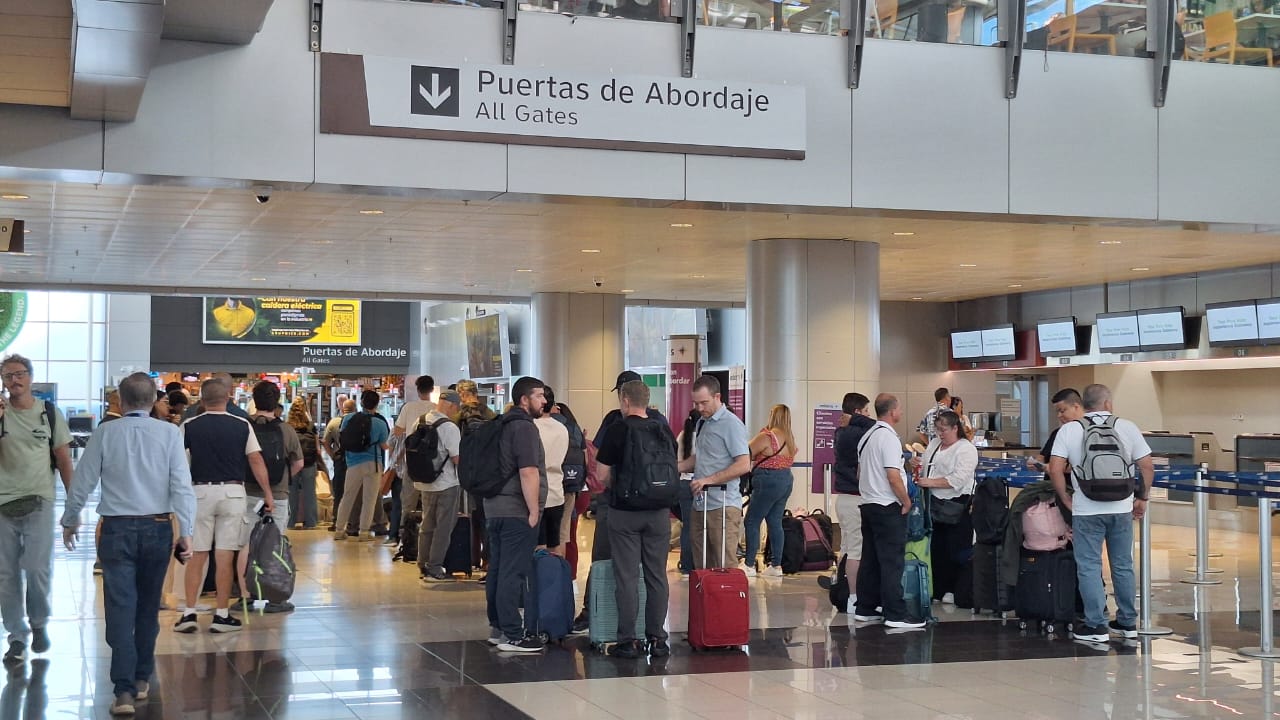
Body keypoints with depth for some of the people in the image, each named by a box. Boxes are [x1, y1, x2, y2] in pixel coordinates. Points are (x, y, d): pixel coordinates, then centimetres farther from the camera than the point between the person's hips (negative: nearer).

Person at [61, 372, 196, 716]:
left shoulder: (105, 433, -2)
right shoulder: (168, 433, -3)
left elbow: (82, 483, 5)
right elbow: (182, 485, -7)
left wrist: (70, 520, 20)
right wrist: (186, 531, -5)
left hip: (117, 530, -1)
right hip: (158, 529, 1)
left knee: (121, 608, -2)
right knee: (148, 607, 15)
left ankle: (124, 690, -10)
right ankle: (142, 680, 26)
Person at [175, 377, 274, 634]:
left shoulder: (189, 426, -1)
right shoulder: (242, 426, -1)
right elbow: (257, 462, -2)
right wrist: (268, 494, 4)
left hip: (201, 491, 0)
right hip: (233, 491, 0)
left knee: (197, 556, 6)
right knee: (225, 557, 3)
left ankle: (189, 613, 4)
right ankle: (222, 615, 6)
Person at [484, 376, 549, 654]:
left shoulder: (503, 425, 17)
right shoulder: (524, 427, -13)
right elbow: (528, 472, -21)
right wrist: (534, 510, -17)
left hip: (495, 507, 10)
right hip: (517, 510, -10)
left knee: (498, 569, 14)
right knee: (513, 573, -8)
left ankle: (497, 627, 22)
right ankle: (513, 635, -6)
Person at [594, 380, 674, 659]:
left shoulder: (617, 430, -7)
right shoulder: (664, 429, 5)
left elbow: (603, 476, -5)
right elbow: (673, 471, 12)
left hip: (625, 512, -3)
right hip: (659, 512, 4)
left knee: (627, 577, 1)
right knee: (657, 576, 8)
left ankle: (627, 640, 2)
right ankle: (657, 638, 11)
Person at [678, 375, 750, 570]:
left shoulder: (731, 424, -10)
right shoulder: (702, 423, 17)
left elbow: (744, 465, -17)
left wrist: (709, 480, -20)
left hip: (723, 505, -9)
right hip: (700, 505, 9)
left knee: (725, 567, -9)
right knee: (701, 566, 10)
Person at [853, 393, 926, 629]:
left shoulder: (866, 437, 14)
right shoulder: (888, 437, -15)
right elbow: (893, 477, -20)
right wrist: (906, 501, -8)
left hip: (868, 503, 9)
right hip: (888, 507, -9)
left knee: (870, 560, 13)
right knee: (891, 562, -7)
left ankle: (864, 609, 17)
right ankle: (895, 614, -7)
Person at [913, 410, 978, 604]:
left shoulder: (966, 449, -7)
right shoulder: (934, 444, 16)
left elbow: (958, 480, -18)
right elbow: (925, 470, 25)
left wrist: (931, 482, -20)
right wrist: (917, 465, 2)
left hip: (957, 506, -7)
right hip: (936, 504, 7)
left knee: (956, 551, -4)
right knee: (936, 549, 9)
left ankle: (954, 591, 3)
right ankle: (939, 590, 15)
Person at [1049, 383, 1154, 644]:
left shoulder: (1069, 430, -2)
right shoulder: (1127, 427, 2)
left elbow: (1055, 469, -8)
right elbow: (1147, 466, 1)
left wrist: (1066, 498, 4)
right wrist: (1142, 498, 12)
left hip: (1086, 510, -2)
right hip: (1121, 508, 2)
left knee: (1089, 568, 4)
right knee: (1123, 566, 14)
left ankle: (1096, 625, 4)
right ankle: (1127, 622, 22)